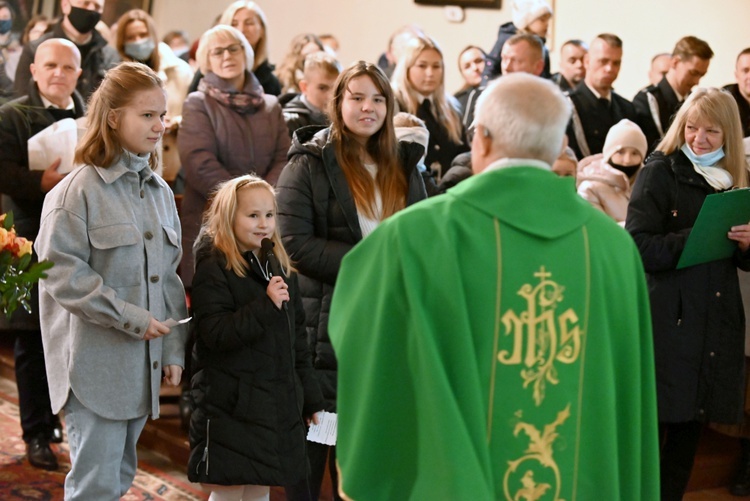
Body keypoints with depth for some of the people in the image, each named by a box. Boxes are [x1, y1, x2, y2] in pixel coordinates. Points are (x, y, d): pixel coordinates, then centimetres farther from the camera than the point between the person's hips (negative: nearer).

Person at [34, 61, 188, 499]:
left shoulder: (161, 193, 11)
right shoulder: (78, 191, -10)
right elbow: (62, 273, -15)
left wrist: (174, 348, 9)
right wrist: (130, 317, -17)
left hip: (142, 364, 7)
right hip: (95, 362, -7)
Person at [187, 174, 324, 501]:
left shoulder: (279, 268, 13)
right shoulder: (213, 268, -9)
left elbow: (297, 339, 17)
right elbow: (216, 333, -20)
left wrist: (310, 398, 16)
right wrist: (266, 305, -26)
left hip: (277, 406, 7)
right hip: (230, 408, -7)